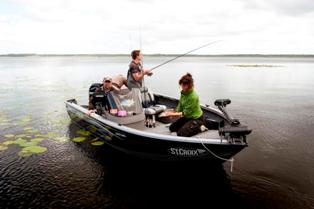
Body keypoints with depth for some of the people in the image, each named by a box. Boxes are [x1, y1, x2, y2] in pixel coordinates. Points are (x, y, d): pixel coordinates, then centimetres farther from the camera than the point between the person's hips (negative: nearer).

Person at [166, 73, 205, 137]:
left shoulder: (193, 97, -31)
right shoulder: (183, 92, -7)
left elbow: (186, 113, -25)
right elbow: (180, 105, 2)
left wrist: (174, 114, -24)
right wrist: (174, 112, -15)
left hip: (196, 119, -8)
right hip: (187, 117, 8)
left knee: (181, 134, -15)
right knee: (172, 128, 11)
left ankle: (199, 128, 0)